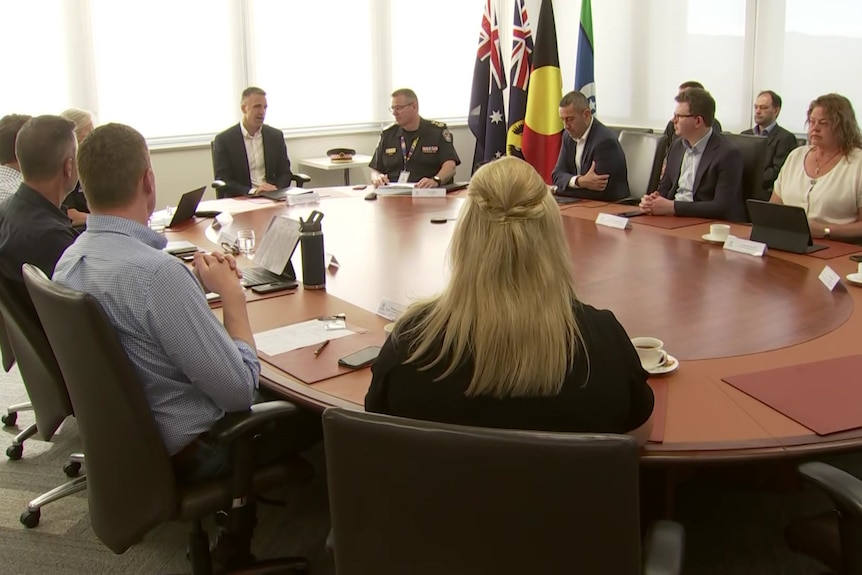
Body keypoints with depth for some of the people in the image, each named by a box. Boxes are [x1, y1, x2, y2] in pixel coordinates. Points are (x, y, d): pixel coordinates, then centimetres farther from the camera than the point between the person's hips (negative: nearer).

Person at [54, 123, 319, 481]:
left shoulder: (69, 260, -4)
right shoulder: (155, 272, -32)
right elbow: (240, 391, -26)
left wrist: (197, 284, -3)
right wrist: (232, 294, -14)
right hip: (185, 451, -8)